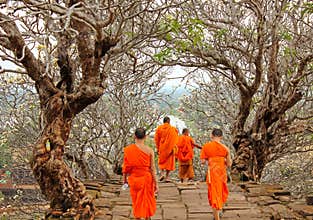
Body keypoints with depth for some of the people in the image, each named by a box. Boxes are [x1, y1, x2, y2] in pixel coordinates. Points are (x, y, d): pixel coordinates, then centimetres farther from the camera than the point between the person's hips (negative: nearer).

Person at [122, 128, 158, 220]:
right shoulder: (149, 150, -11)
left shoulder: (128, 149, -9)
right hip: (146, 178, 0)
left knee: (137, 202, 16)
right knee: (147, 200, 19)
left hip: (134, 179, 0)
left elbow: (126, 166, -3)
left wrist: (124, 179, 12)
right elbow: (152, 169, -9)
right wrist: (156, 184, -2)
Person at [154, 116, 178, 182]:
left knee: (161, 161, 16)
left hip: (162, 148, 1)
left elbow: (156, 139, 3)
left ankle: (162, 173, -5)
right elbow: (175, 139, -8)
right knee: (169, 161, 7)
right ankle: (167, 177, 4)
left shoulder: (159, 128, 1)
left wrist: (157, 148, 10)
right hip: (170, 148, -1)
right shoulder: (173, 129, -4)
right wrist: (174, 149, -6)